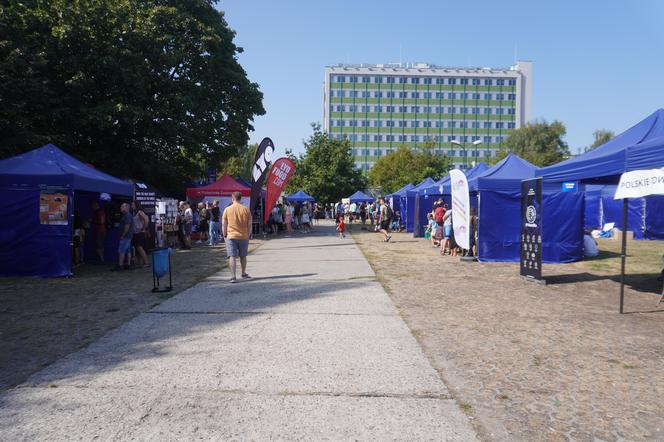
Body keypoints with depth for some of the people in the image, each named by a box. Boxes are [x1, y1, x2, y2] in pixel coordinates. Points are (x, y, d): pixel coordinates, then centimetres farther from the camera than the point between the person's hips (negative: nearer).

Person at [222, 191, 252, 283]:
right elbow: (249, 225, 1)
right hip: (244, 237, 2)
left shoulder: (227, 209, -3)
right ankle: (244, 274, 31)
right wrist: (248, 235, 12)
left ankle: (233, 277, -10)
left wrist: (225, 235, 10)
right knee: (243, 256, 17)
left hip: (231, 236, -2)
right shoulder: (246, 210, -1)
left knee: (232, 257, -2)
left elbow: (223, 224, -1)